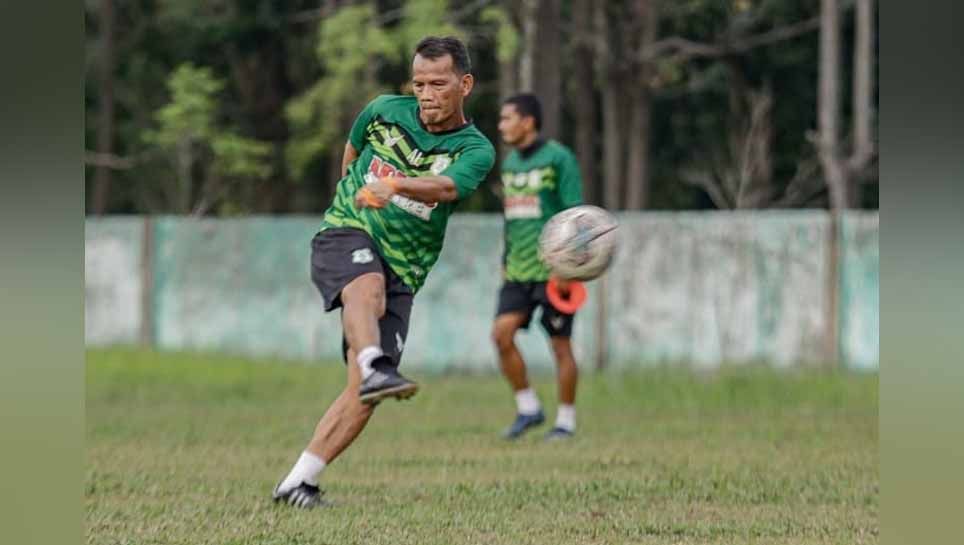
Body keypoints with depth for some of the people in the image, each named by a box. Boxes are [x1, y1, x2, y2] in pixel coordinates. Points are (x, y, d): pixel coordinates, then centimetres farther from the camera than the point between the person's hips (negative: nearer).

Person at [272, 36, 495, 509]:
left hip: (401, 272, 1)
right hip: (347, 236, -1)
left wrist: (394, 186, -47)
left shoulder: (475, 150, -5)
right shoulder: (384, 112, 3)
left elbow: (446, 187, -28)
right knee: (368, 287, -38)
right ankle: (376, 368, -65)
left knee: (363, 391, -12)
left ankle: (298, 482, -8)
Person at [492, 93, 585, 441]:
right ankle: (527, 408, 4)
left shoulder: (558, 158, -7)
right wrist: (505, 262, 19)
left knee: (560, 345, 0)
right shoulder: (510, 163, 14)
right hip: (517, 270, 6)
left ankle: (566, 420, 10)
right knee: (501, 333, -9)